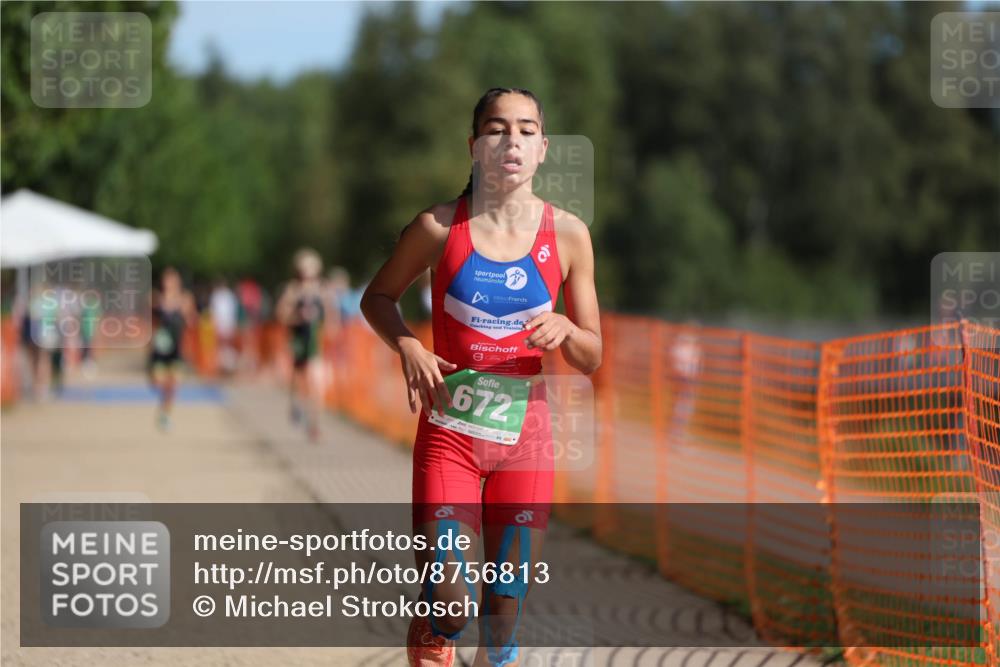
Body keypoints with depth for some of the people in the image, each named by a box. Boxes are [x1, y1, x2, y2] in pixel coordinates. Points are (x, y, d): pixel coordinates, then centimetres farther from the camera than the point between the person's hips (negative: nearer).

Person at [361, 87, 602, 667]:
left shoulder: (568, 234, -1)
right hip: (449, 434, -2)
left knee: (505, 615, 5)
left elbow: (593, 358, 6)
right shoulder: (439, 227, -5)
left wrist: (564, 330, -16)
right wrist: (408, 347, -9)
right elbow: (377, 297, 11)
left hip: (525, 438, 2)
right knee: (448, 607, -11)